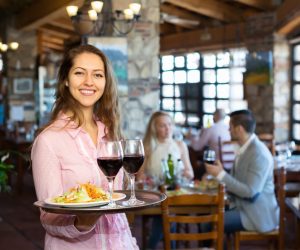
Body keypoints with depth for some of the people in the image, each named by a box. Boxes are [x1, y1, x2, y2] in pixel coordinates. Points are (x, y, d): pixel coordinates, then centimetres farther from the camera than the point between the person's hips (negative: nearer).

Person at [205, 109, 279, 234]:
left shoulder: (259, 154, -22)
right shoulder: (246, 148, 8)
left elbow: (250, 192, -26)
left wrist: (221, 174, -23)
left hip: (257, 213, -9)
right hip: (242, 205, 9)